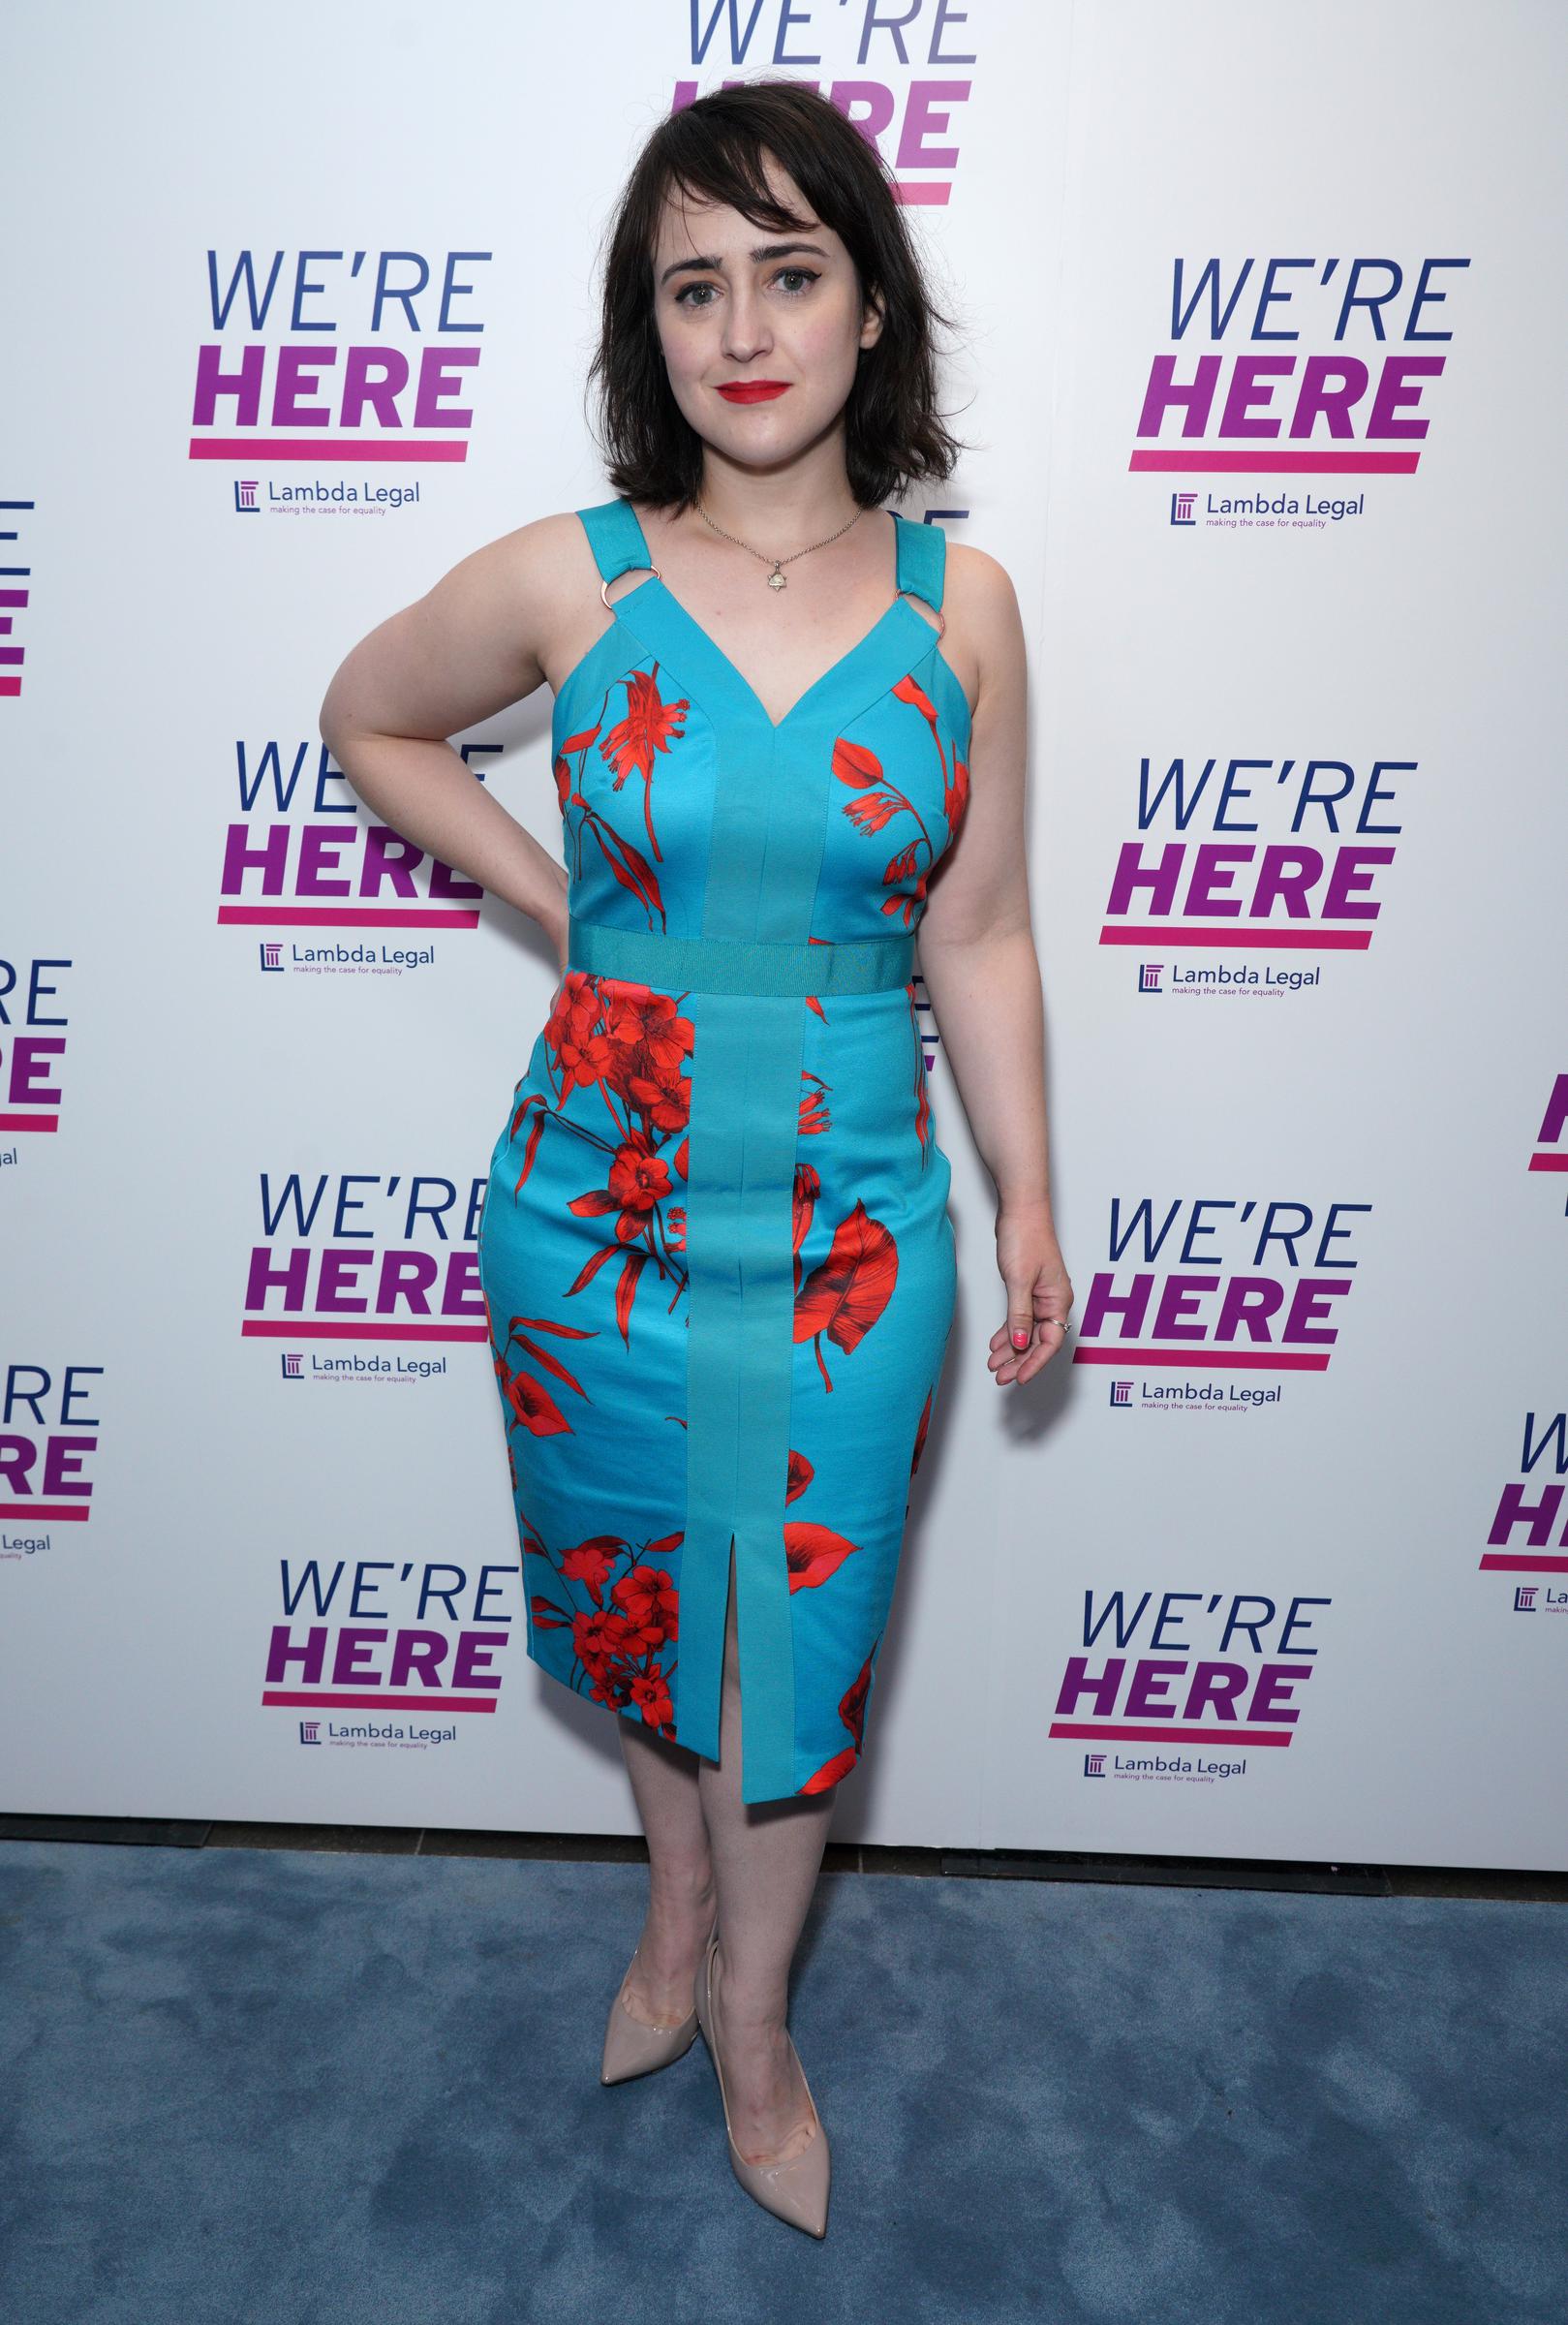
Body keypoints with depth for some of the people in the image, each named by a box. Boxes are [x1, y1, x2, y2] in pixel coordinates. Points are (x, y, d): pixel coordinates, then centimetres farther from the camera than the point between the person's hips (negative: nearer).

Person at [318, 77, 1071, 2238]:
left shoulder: (958, 602, -5)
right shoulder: (565, 582, -8)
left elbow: (978, 938, 2)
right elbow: (368, 718, 11)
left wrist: (1029, 1205, 4)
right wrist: (553, 898, 2)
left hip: (851, 1229, 0)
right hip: (598, 1207, 1)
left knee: (801, 1635, 14)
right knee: (639, 1599, 20)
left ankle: (750, 2009, 42)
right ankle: (679, 1899, 52)